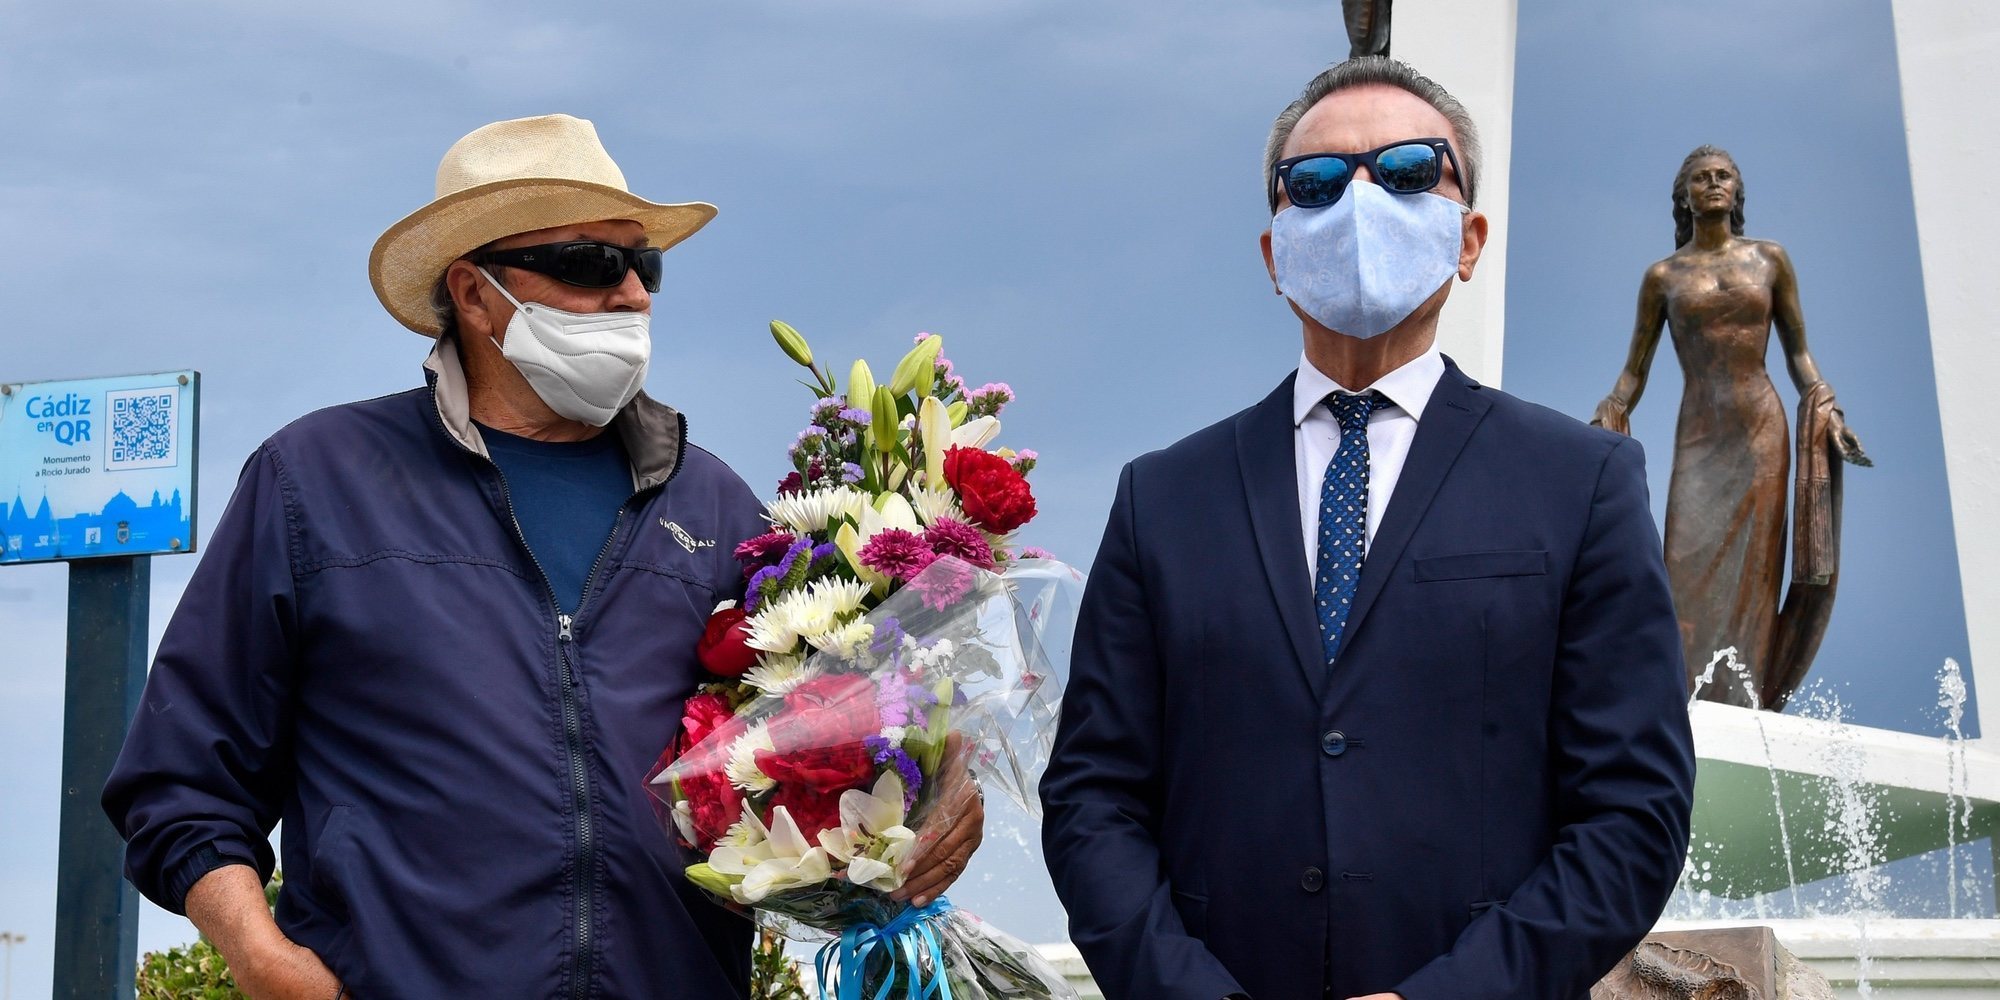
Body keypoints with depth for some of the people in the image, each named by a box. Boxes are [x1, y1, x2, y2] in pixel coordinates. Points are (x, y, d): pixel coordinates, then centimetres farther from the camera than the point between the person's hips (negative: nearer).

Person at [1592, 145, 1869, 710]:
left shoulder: (1770, 259, 10)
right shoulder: (1663, 276, 8)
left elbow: (1798, 352, 13)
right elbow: (1634, 371, 9)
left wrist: (1826, 410, 0)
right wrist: (1606, 421, -5)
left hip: (1761, 429, 1)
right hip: (1698, 436, 0)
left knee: (1752, 570, -3)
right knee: (1691, 565, -12)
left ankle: (1745, 706, -3)